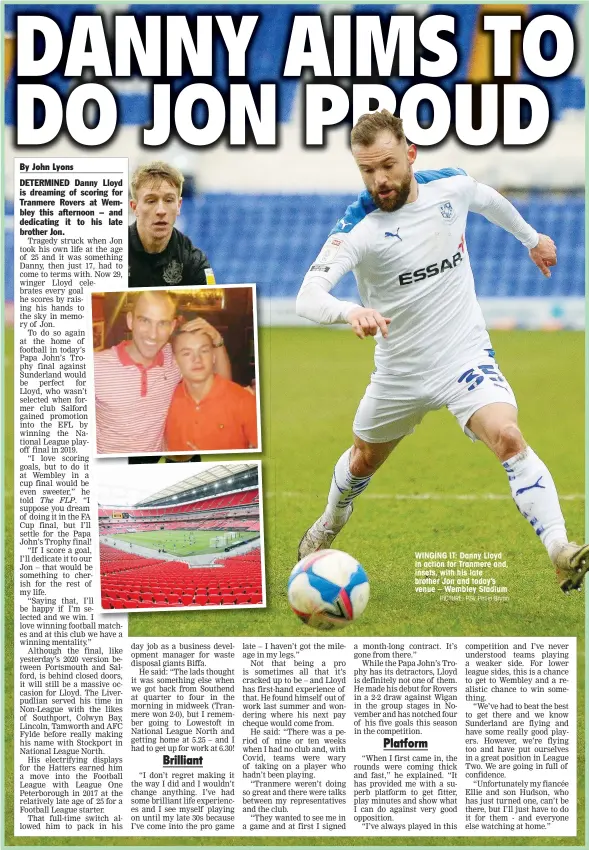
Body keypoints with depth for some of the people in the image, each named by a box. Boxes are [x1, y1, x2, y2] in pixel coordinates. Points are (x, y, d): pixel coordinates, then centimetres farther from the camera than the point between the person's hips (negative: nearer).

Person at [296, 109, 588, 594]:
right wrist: (350, 312, -55)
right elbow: (307, 298, -34)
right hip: (400, 370, 0)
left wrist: (532, 238, 32)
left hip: (466, 354, 0)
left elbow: (490, 201, 17)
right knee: (364, 460, 23)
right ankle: (329, 526, 56)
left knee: (507, 437, -26)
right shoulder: (357, 228, -21)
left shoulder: (451, 187, -10)